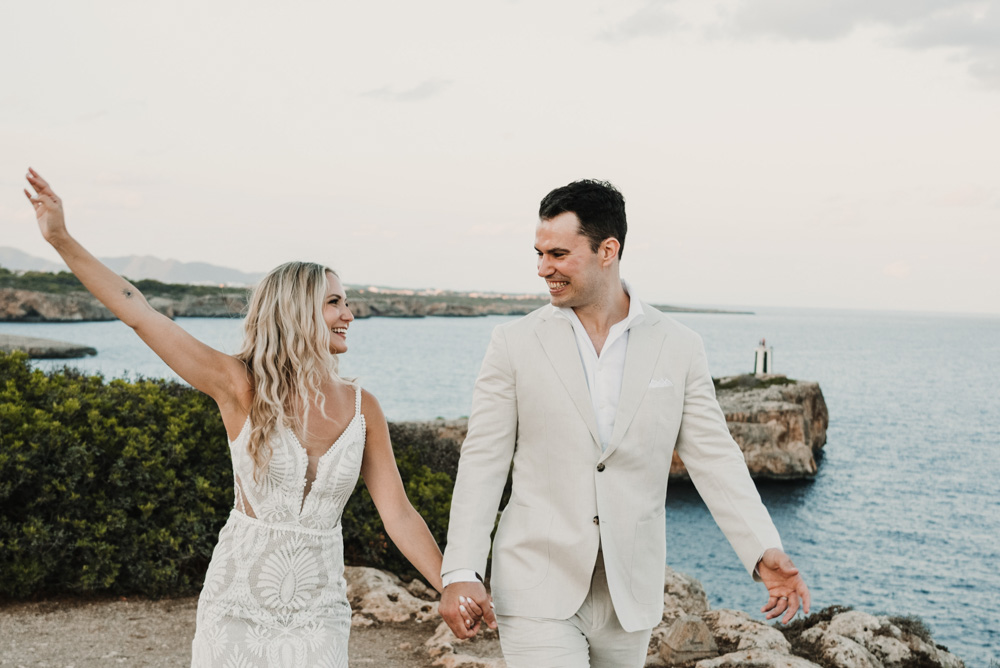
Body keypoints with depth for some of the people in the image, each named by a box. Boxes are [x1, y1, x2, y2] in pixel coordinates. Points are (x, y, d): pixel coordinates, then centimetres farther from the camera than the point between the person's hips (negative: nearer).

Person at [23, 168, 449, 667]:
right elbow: (137, 313, -10)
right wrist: (62, 240, -12)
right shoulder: (242, 387, -8)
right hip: (235, 603, -1)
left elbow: (398, 515, 0)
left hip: (316, 616, 2)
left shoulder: (361, 409, -1)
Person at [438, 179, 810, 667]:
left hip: (630, 596, 2)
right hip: (538, 590, -2)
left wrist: (764, 551, -14)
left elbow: (713, 458, 0)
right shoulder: (515, 344, -2)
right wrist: (460, 574, -11)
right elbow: (483, 462, -3)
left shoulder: (679, 349, 1)